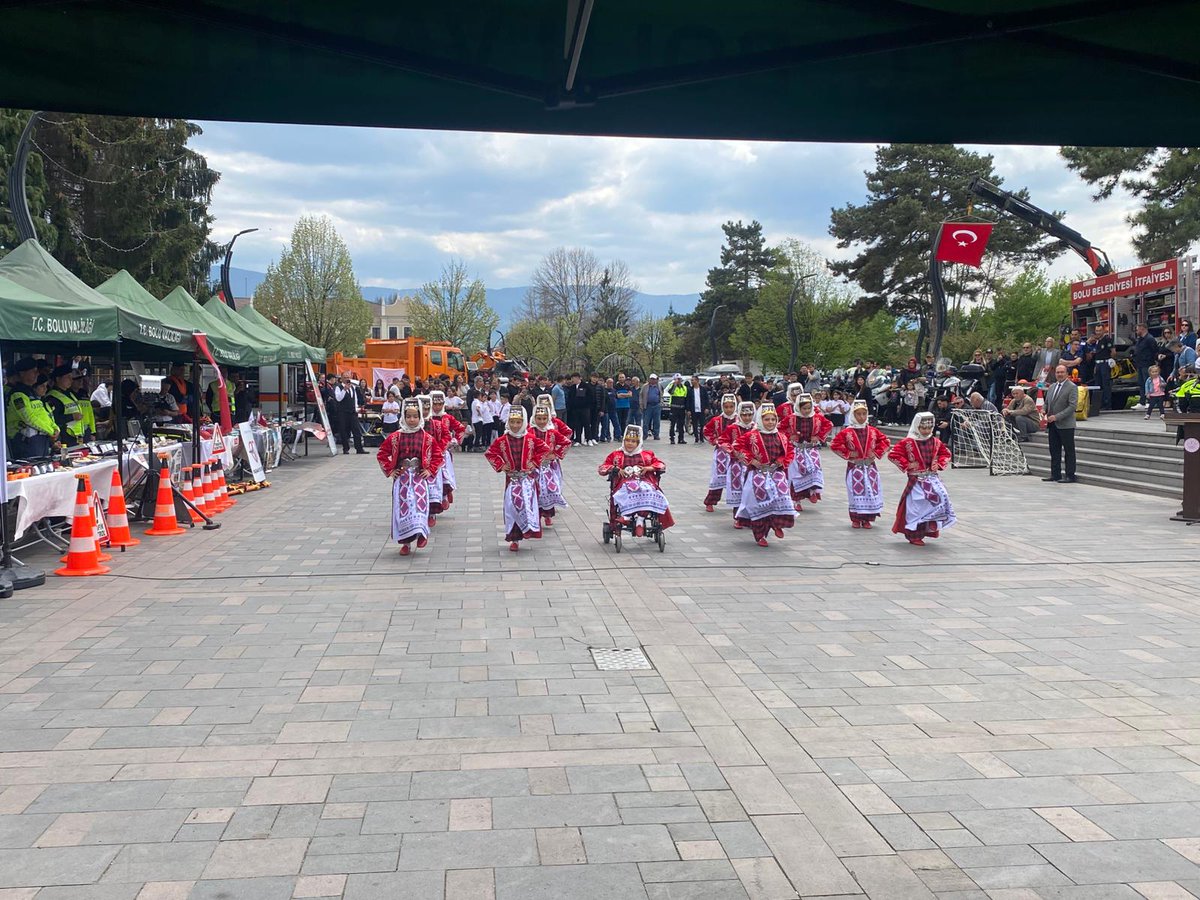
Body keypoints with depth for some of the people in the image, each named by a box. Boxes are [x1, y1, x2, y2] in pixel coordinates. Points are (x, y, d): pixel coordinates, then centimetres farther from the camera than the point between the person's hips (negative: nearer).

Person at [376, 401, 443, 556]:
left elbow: (438, 455, 6)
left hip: (419, 477, -1)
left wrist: (430, 470, -2)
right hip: (401, 477, 1)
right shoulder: (395, 437, -1)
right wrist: (389, 470, 1)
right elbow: (382, 454, 6)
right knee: (402, 506, 1)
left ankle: (421, 532, -2)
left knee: (419, 503, -18)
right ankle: (406, 542, 10)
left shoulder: (426, 437, -2)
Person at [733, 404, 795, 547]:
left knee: (781, 497, -15)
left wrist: (783, 462, 1)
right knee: (760, 503, -3)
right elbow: (738, 447, -4)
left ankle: (777, 524, 11)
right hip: (758, 474, -3)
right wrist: (750, 460, -9)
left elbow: (789, 451, 17)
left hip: (777, 473, 3)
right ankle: (760, 535, 9)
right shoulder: (751, 436, -4)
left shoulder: (782, 437, 8)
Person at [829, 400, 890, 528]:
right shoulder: (846, 432, -6)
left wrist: (877, 452, -1)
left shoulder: (873, 431, 4)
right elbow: (835, 445, -5)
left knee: (871, 491, 3)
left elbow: (885, 442, 11)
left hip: (870, 467, 3)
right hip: (854, 467, -3)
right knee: (856, 492, -1)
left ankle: (867, 519, 14)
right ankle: (856, 519, 10)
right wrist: (847, 453, -10)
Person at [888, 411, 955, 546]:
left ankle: (929, 528, 6)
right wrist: (907, 465, -12)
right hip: (917, 480, -5)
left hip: (933, 478, 5)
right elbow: (892, 454, -11)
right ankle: (914, 536, 8)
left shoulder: (935, 442, 7)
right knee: (917, 506, -5)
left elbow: (946, 453, 21)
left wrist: (940, 464, 5)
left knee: (941, 498, -11)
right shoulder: (908, 442, -9)